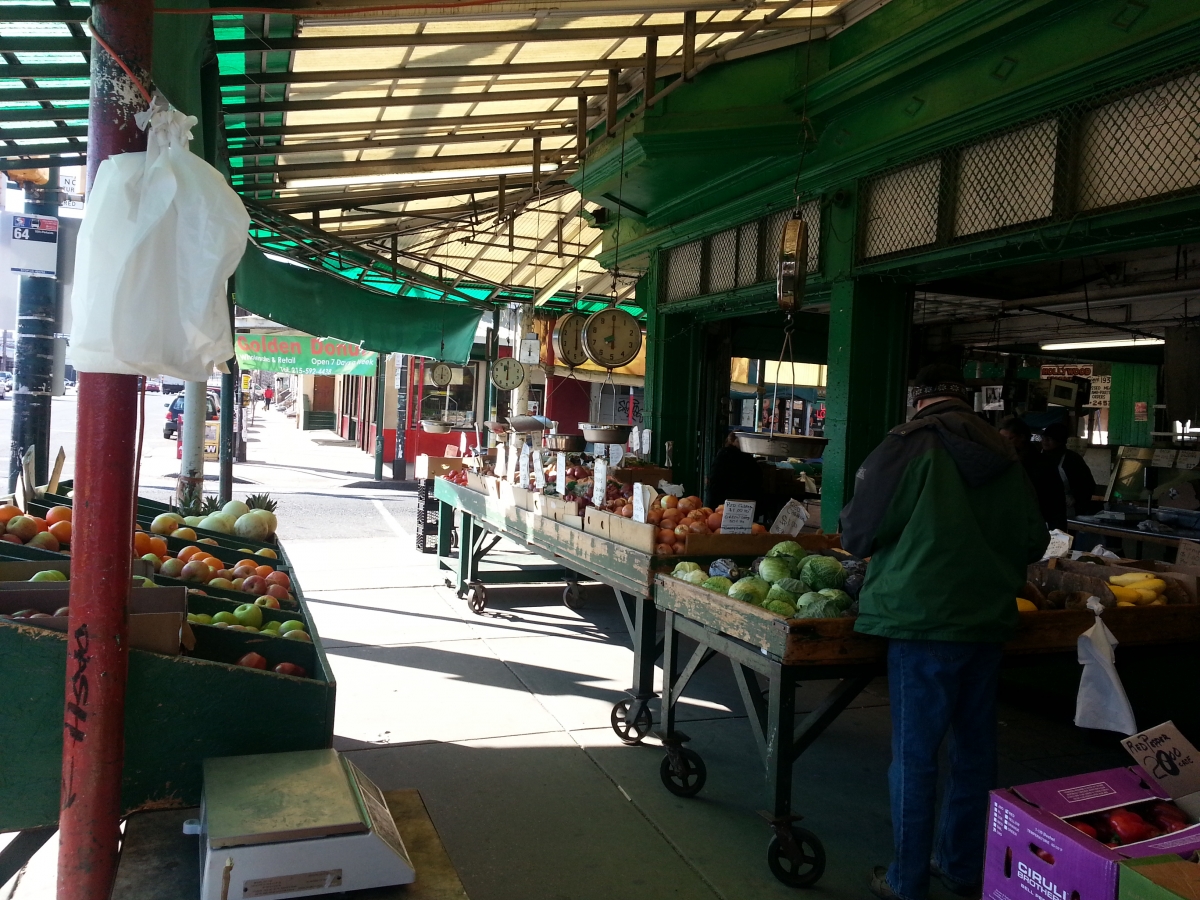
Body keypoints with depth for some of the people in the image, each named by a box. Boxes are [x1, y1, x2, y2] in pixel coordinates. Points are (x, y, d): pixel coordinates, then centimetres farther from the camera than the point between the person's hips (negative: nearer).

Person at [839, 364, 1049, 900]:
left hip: (923, 619, -5)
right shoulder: (1005, 457, 5)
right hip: (989, 618, 6)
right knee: (974, 747, 17)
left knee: (915, 753, 4)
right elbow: (1034, 542, 11)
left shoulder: (908, 445, -11)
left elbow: (857, 534, -8)